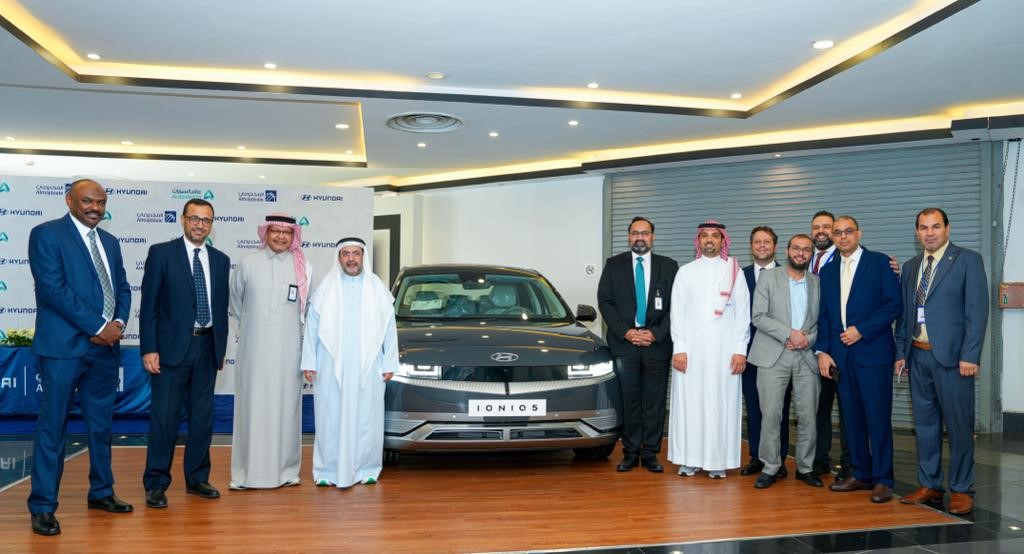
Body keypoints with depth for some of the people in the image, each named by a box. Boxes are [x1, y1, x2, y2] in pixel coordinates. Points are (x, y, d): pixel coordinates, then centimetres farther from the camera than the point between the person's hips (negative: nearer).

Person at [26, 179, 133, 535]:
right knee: (52, 427, 0)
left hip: (105, 346, 7)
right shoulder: (46, 234, -5)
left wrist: (118, 323, -5)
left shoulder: (109, 242, 15)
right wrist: (98, 327, -15)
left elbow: (123, 288, 15)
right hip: (64, 345, -6)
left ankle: (101, 492, 28)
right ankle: (42, 507, 9)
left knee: (101, 424, 15)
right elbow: (53, 288, -15)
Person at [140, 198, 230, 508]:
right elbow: (149, 305, -4)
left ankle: (197, 479, 22)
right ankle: (156, 484, 9)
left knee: (203, 416, 10)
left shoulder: (220, 260, 11)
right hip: (172, 347, -4)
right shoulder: (161, 253, -1)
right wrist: (148, 349, -10)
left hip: (207, 347, 4)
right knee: (165, 417, -2)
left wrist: (221, 348, 11)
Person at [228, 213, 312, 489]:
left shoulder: (303, 268, 2)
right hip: (254, 349, 0)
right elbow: (234, 300, 15)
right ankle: (246, 473, 9)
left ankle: (286, 470, 13)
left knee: (286, 406, 4)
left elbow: (310, 306, 12)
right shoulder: (247, 264, 2)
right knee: (251, 407, 1)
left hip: (287, 350, 0)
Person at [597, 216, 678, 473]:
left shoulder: (668, 266, 7)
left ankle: (650, 453, 12)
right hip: (624, 344, 0)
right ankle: (630, 453, 12)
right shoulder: (613, 265, 7)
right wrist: (625, 331, -8)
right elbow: (604, 301, 2)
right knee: (629, 400, 3)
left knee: (655, 401, 3)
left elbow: (676, 305, 4)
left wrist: (656, 334, -7)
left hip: (657, 344, 0)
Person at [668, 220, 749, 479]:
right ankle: (689, 459, 9)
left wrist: (740, 350, -4)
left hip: (724, 350, 0)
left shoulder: (735, 272, 7)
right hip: (690, 348, 1)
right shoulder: (685, 272, 8)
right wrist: (679, 348, -5)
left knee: (722, 403, 0)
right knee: (689, 401, 1)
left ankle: (718, 460, 7)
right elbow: (677, 312, 4)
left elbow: (742, 313, 4)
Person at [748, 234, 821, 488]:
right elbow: (758, 316, -5)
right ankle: (770, 468, 8)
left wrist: (808, 339, -8)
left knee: (807, 415, 3)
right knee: (771, 414, -3)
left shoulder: (818, 283, 11)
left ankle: (805, 467, 18)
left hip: (806, 357, 2)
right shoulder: (768, 278, 3)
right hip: (773, 356, -2)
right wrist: (789, 334, -13)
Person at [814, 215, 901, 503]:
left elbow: (894, 304, -7)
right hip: (840, 354, 5)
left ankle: (882, 479, 5)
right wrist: (822, 351, 5)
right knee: (851, 417, 9)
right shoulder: (828, 271, 15)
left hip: (872, 352, -5)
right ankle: (861, 474, 18)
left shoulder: (880, 262, 0)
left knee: (878, 417, -3)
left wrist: (861, 330, -12)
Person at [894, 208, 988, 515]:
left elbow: (977, 311, -8)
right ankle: (929, 485, 21)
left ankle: (962, 490, 13)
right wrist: (901, 352, 10)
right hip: (918, 355, 5)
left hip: (951, 356, -5)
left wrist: (969, 356, -14)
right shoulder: (911, 266, 14)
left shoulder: (968, 260, -3)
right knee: (925, 423, 11)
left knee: (959, 425, 1)